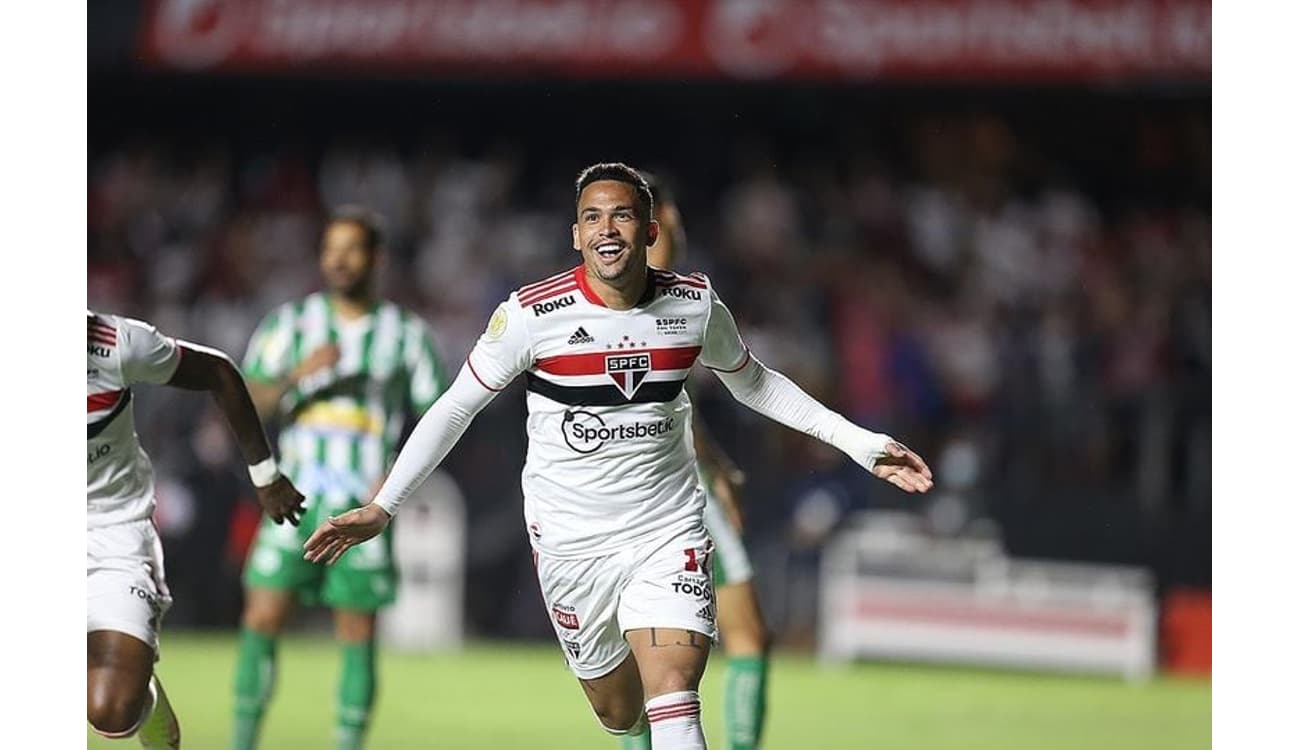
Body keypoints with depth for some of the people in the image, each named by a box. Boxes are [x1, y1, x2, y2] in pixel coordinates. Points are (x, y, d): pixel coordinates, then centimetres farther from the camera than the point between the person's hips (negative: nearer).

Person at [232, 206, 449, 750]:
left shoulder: (407, 335, 6)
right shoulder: (290, 324, 7)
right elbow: (248, 408, -1)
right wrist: (298, 374, -19)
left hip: (366, 507, 0)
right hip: (297, 496, 0)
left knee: (358, 638, 0)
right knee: (262, 621, -8)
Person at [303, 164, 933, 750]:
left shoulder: (696, 304, -5)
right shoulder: (533, 313, -13)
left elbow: (754, 384, 15)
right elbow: (456, 407, -4)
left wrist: (858, 443, 12)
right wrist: (381, 508, -9)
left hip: (668, 530, 0)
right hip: (570, 542, 0)